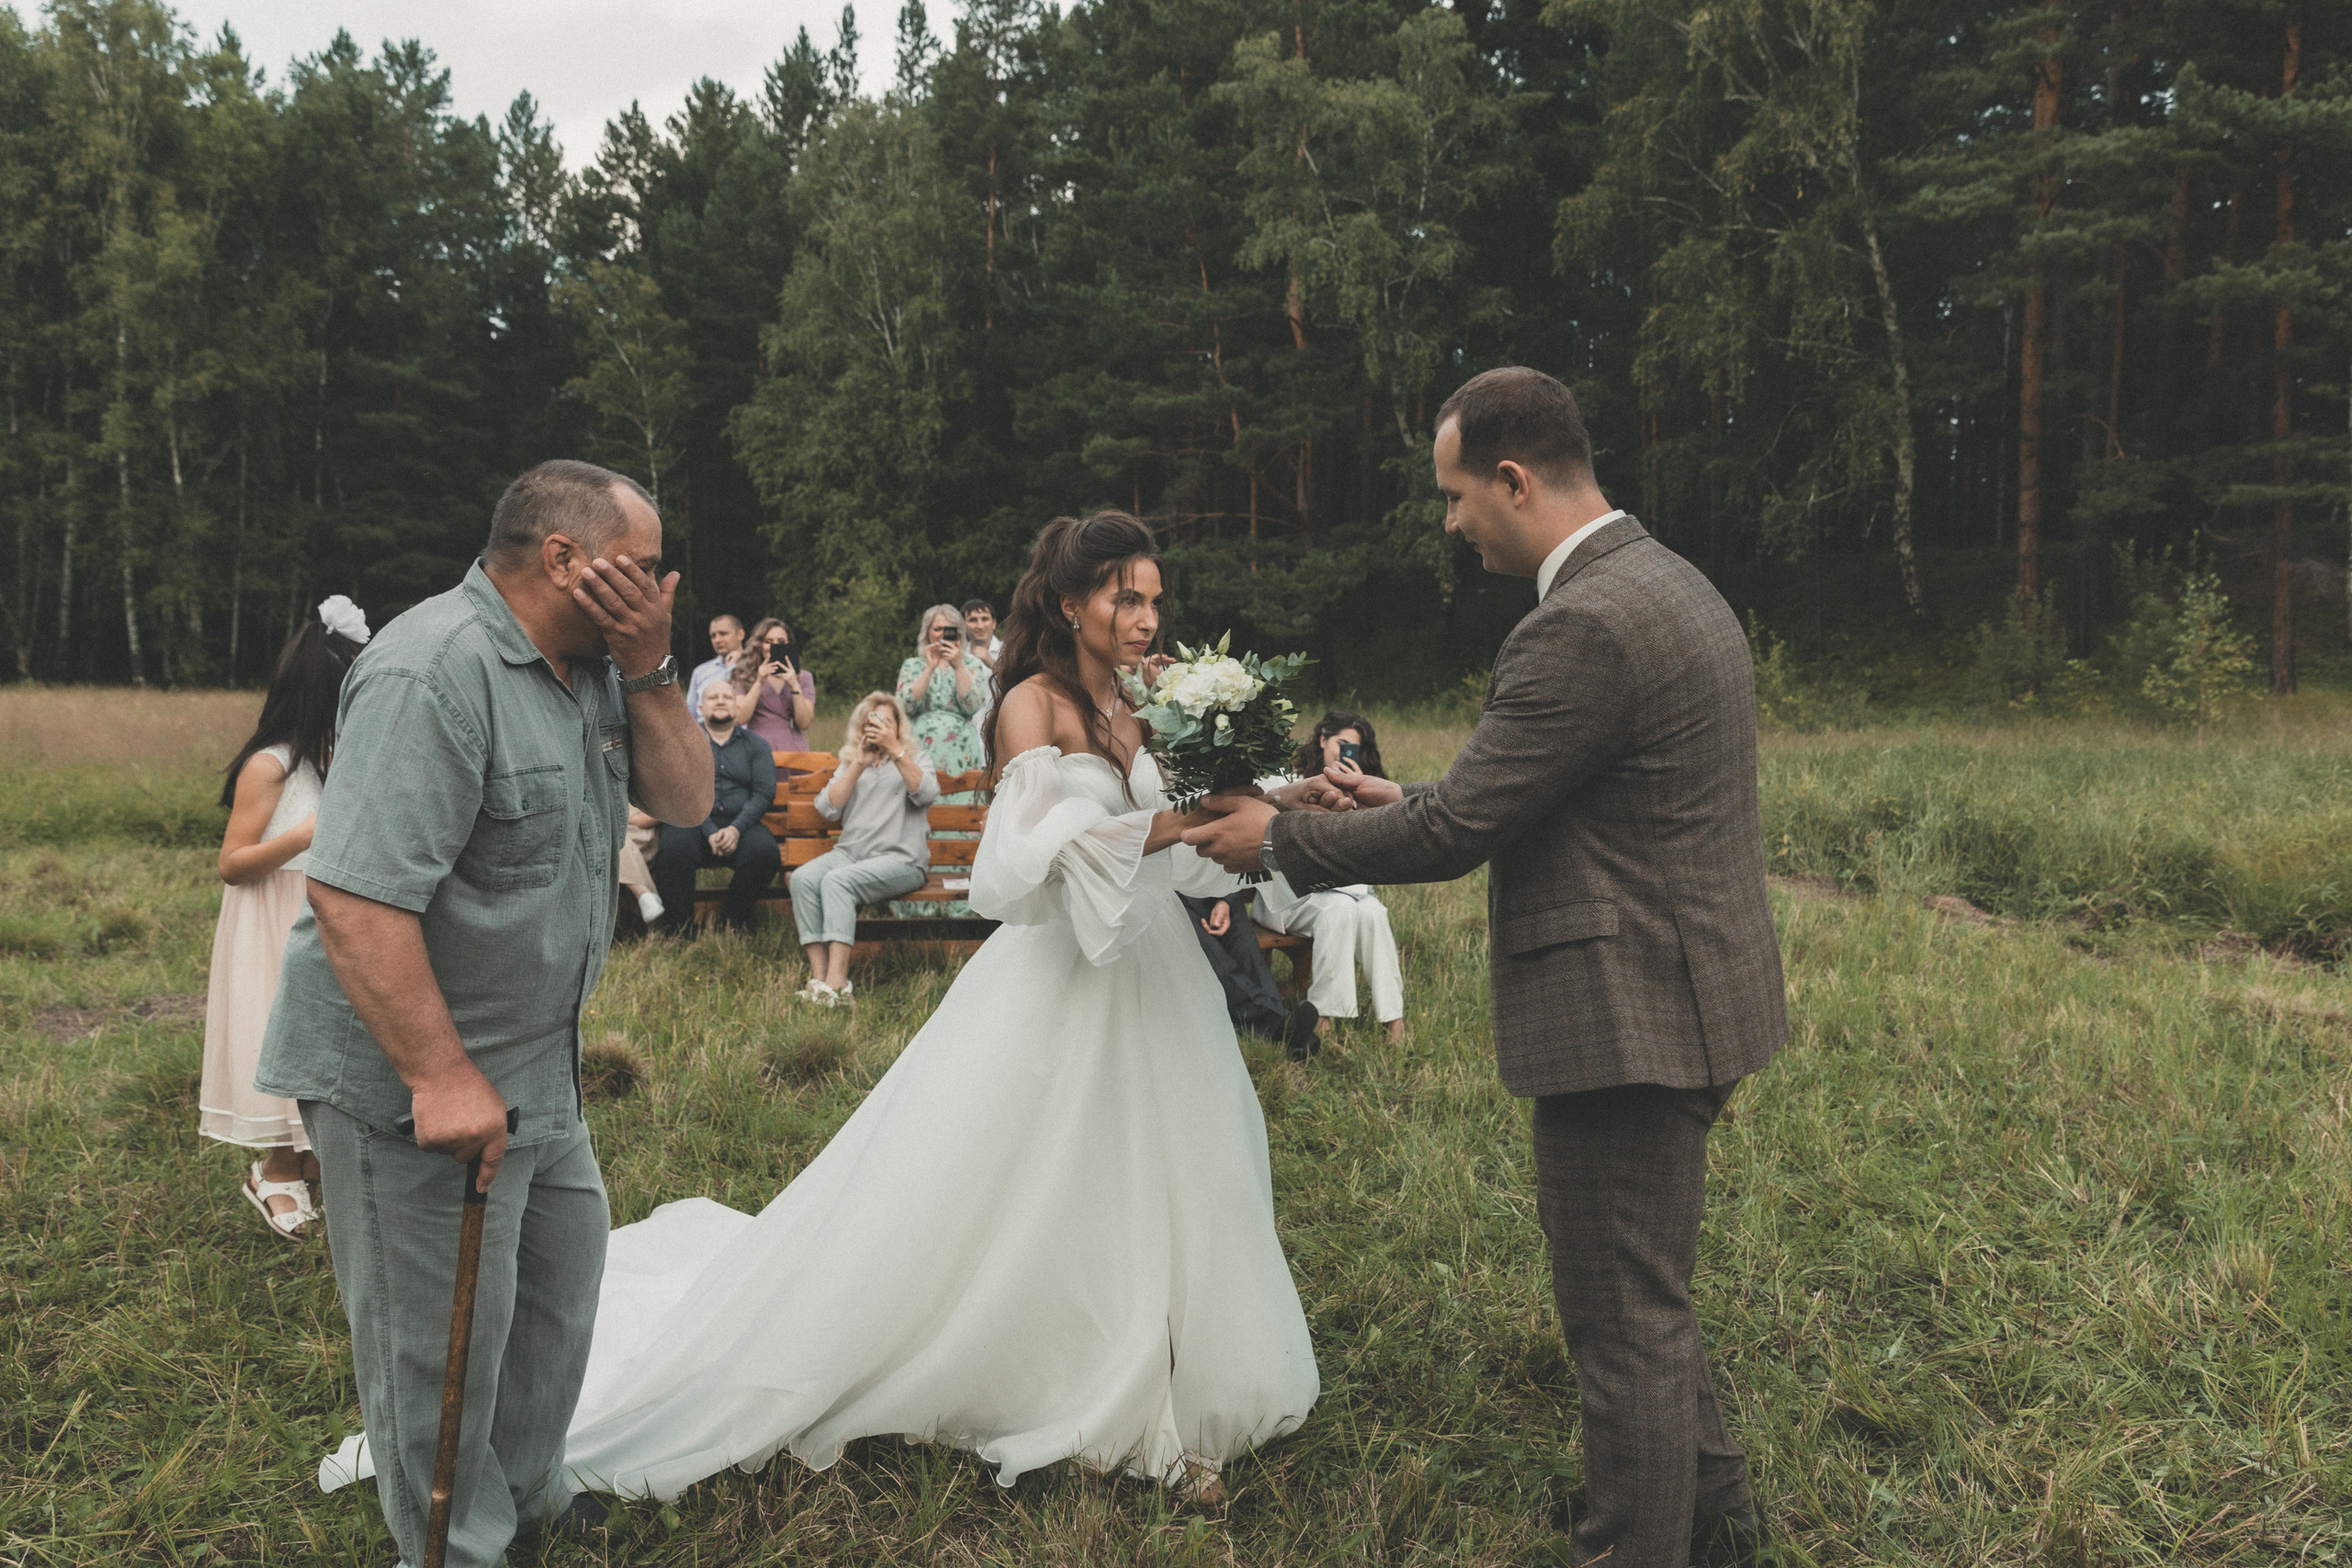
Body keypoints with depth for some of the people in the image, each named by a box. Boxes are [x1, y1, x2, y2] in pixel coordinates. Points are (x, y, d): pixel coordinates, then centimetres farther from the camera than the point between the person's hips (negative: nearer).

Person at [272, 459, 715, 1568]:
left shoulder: (590, 664, 5)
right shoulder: (435, 673, -24)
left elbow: (685, 801, 4)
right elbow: (354, 895, -30)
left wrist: (648, 670, -11)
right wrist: (442, 1076, -31)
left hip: (535, 1060, 10)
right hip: (415, 1072, -10)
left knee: (562, 1268, 22)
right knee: (446, 1331, 5)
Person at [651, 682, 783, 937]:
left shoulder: (755, 744, 18)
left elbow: (765, 793, 5)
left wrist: (736, 829, -13)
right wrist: (709, 832, -17)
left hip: (741, 823, 1)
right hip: (692, 822, -1)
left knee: (766, 851, -31)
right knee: (673, 849, -36)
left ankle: (732, 922, -11)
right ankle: (679, 930, -25)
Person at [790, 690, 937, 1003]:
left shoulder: (916, 761, 15)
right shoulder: (849, 765, 24)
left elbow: (927, 794, -9)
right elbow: (827, 808, 7)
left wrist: (894, 749, -14)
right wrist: (859, 763, 2)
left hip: (899, 859, -4)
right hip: (850, 852, 4)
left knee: (837, 881, -32)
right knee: (803, 878, -26)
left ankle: (837, 982, -38)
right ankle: (818, 975, -31)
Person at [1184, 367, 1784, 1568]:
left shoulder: (1584, 626, -22)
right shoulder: (1662, 583, 11)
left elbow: (1455, 831, -19)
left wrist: (1280, 840, -6)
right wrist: (1400, 802, 13)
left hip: (1632, 1018, -11)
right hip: (1678, 999, 11)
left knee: (1624, 1317, 5)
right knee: (1639, 1292, 25)